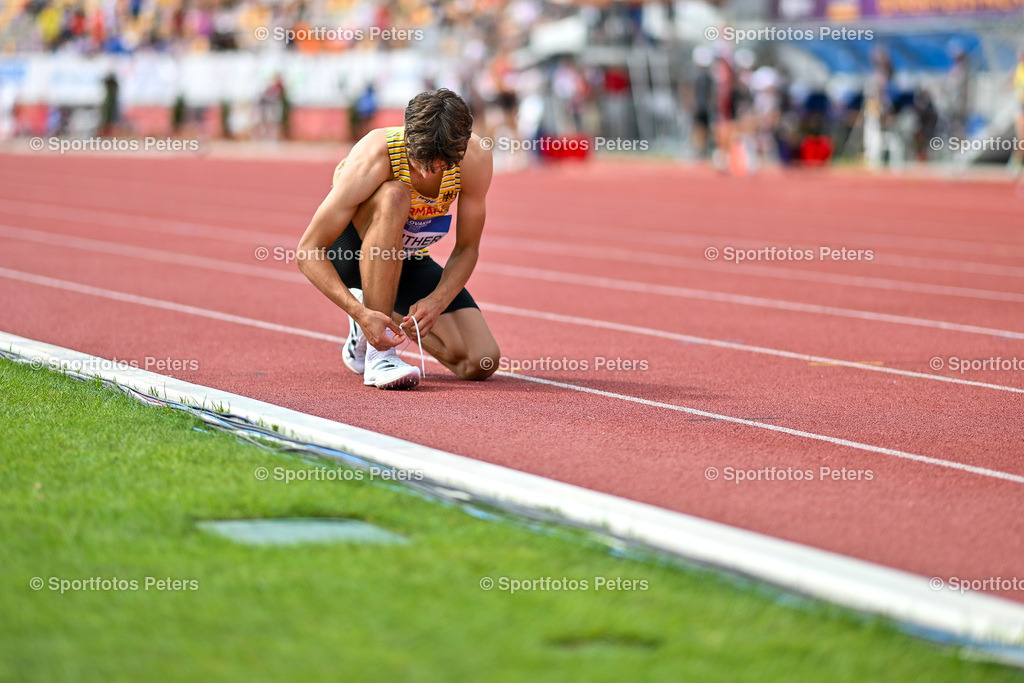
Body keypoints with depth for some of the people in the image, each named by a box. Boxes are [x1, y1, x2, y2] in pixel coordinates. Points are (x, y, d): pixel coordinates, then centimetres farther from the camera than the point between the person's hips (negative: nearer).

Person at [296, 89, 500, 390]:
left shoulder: (475, 158, -24)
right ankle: (378, 355, -34)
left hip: (407, 258, 4)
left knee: (481, 364, -14)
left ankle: (386, 312, 15)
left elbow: (466, 250, -13)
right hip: (349, 251, -4)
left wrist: (435, 302, -31)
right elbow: (308, 251, -30)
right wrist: (360, 313, -41)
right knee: (394, 195, -40)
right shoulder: (372, 161, -33)